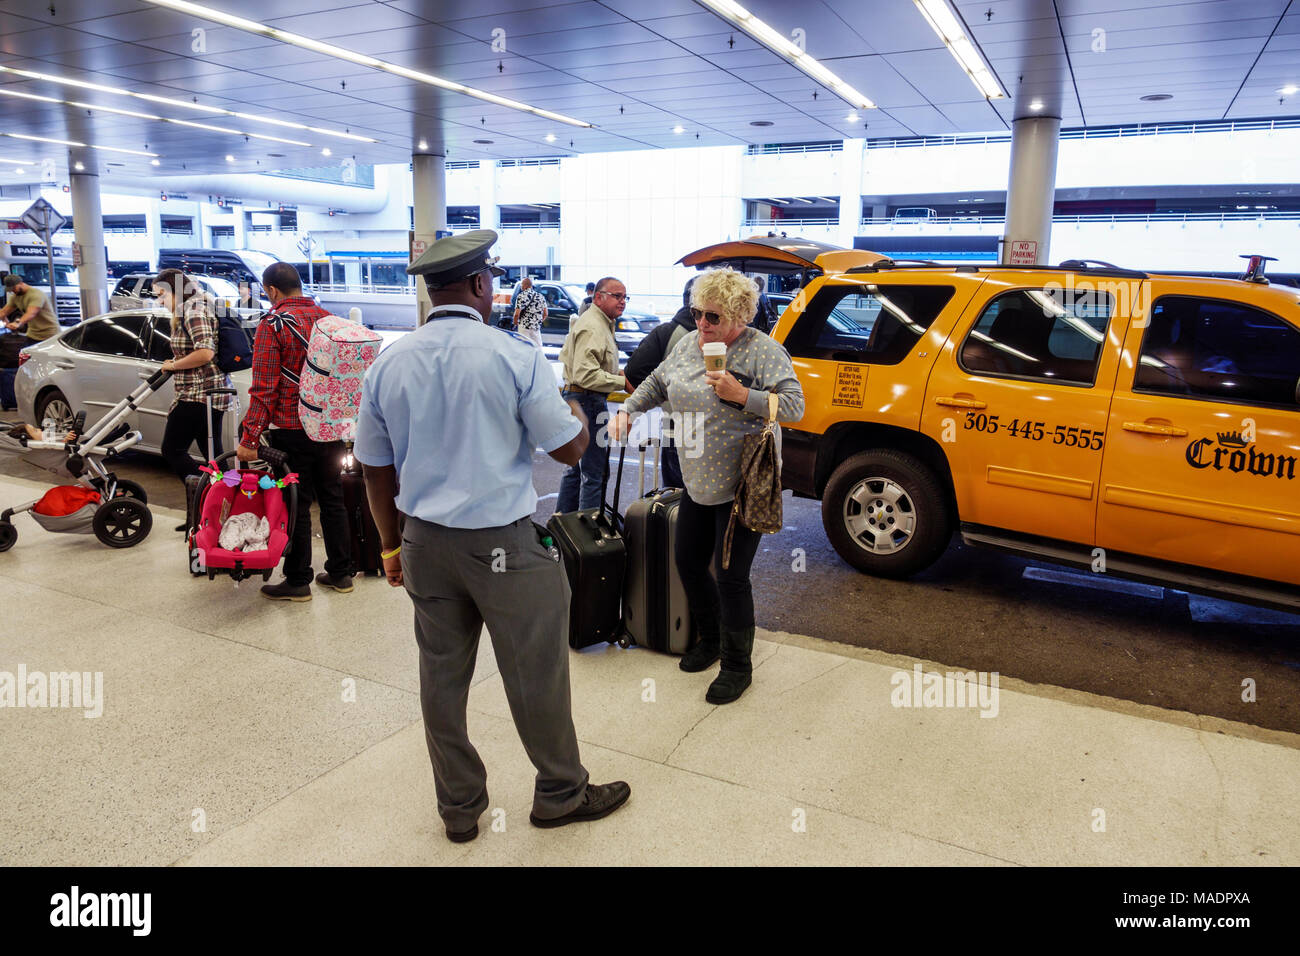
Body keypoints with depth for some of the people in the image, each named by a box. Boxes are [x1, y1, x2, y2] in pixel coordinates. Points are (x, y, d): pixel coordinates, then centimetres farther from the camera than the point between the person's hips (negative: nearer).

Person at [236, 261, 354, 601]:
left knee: (296, 505, 3)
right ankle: (340, 573, 22)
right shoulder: (327, 318, 7)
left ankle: (297, 581, 12)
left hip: (292, 431, -5)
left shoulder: (272, 324, -11)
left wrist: (249, 437, -14)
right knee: (332, 499, 14)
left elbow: (264, 388, -16)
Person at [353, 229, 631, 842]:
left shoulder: (388, 364, 1)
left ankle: (459, 808, 33)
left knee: (441, 675, 16)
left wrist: (392, 545, 19)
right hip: (504, 546, -5)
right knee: (535, 676, 12)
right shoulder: (514, 356, -14)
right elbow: (570, 449, -8)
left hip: (425, 543, 5)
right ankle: (561, 795, 31)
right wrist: (577, 414, 14)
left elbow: (375, 467, 8)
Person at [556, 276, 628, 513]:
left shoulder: (601, 323, 18)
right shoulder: (592, 327, -17)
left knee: (578, 467, 18)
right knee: (594, 473, -7)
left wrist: (613, 372, 15)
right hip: (588, 402, -11)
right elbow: (586, 375, -25)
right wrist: (623, 381, -21)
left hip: (576, 397, 11)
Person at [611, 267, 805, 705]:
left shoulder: (763, 352, -12)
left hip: (740, 486, -7)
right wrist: (628, 410, 9)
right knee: (688, 562, 14)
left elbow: (794, 407, -18)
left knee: (731, 577, -3)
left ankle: (737, 666, 16)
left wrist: (742, 395, -28)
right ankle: (711, 639, 38)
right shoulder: (688, 345, 8)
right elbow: (656, 383, 22)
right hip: (697, 483, 7)